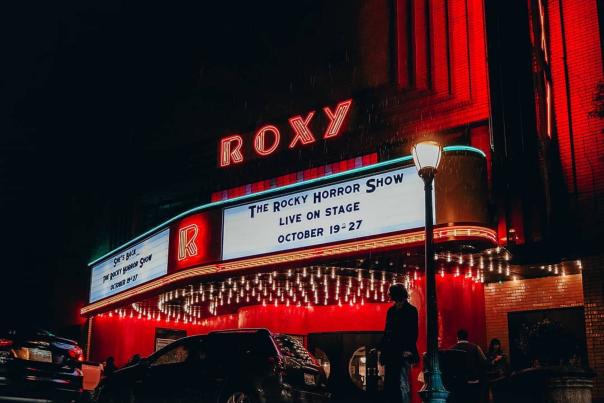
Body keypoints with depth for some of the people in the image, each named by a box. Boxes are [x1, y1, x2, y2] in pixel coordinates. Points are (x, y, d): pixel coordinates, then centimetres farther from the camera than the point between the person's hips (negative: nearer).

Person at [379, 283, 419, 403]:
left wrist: (409, 349, -14)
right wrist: (382, 348, 14)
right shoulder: (391, 310, 18)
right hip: (390, 352, 6)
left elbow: (413, 332, -5)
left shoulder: (411, 310, 1)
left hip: (403, 352, -6)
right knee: (389, 383, 4)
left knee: (403, 384, -11)